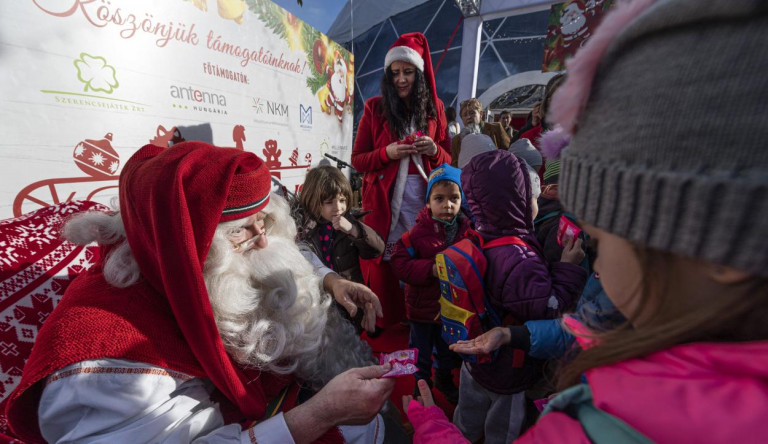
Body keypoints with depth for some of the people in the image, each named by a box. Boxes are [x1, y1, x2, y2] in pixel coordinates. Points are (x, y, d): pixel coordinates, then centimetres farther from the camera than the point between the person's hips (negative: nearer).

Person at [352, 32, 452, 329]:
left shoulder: (434, 107, 13)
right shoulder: (375, 107, 7)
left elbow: (447, 159, 15)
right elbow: (357, 160, 4)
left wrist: (434, 151, -7)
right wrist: (386, 153, -14)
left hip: (424, 197, 2)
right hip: (384, 200, -1)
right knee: (384, 267, -2)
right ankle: (385, 329, 20)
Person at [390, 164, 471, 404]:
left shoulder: (467, 230, -9)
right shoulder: (418, 232, -19)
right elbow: (399, 264, -21)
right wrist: (430, 269, -31)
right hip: (423, 306, -3)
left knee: (449, 350, 29)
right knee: (421, 351, 19)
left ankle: (444, 378, 59)